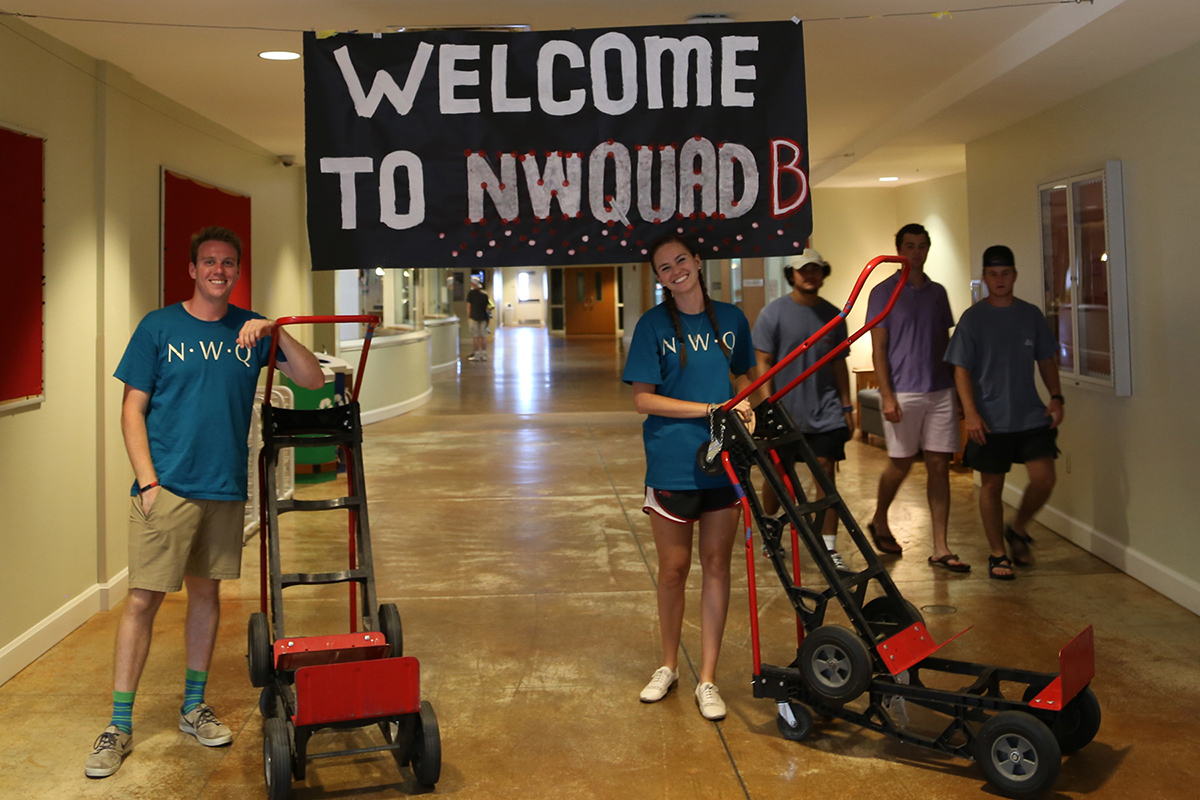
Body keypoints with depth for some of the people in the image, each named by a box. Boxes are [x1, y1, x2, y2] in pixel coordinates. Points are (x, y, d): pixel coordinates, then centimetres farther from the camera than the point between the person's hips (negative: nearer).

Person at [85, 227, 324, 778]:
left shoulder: (251, 330, 7)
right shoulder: (158, 327, 0)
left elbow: (313, 380, 0)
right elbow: (132, 411, -1)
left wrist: (275, 333, -14)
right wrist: (148, 482, -10)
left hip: (225, 488, 3)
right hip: (166, 487, -3)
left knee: (206, 591, 12)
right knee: (143, 599, -3)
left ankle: (194, 707, 27)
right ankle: (119, 727, 9)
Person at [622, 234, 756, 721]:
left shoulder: (731, 319, 6)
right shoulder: (654, 325, -4)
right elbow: (643, 399, -8)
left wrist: (747, 411, 0)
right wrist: (710, 409, -15)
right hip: (671, 463, -2)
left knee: (716, 566, 7)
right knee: (673, 568, 7)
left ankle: (708, 680, 17)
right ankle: (668, 667, 28)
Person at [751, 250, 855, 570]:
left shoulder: (832, 315, 8)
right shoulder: (774, 312, -2)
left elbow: (839, 364, 14)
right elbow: (763, 362, -5)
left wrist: (846, 406, 11)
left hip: (825, 411, 2)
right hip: (784, 411, -2)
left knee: (826, 472, -3)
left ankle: (829, 548, 2)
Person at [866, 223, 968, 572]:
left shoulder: (937, 292, 13)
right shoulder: (884, 292, -1)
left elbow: (946, 343, 17)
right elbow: (878, 348, -5)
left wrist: (958, 389, 13)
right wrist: (887, 395, -13)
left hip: (940, 392, 4)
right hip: (902, 394, -4)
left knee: (939, 467, 1)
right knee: (900, 465, 4)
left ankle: (940, 548, 5)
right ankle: (879, 522, 30)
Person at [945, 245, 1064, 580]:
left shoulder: (1031, 314, 7)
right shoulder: (973, 318, -2)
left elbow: (1046, 360, 14)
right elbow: (961, 368, -4)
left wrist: (1056, 397, 2)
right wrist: (971, 412, -13)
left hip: (1031, 415, 3)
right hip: (990, 420, -2)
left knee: (1044, 478, -6)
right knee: (991, 486, 4)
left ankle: (1018, 529, 21)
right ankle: (998, 553, 19)